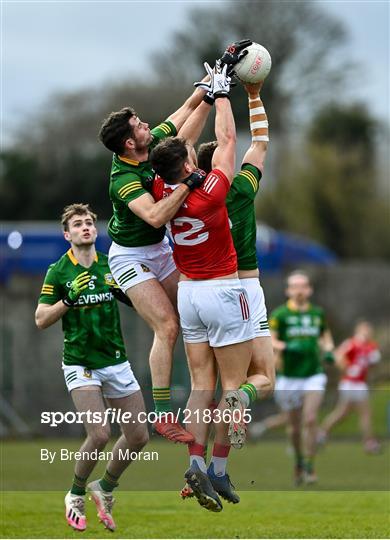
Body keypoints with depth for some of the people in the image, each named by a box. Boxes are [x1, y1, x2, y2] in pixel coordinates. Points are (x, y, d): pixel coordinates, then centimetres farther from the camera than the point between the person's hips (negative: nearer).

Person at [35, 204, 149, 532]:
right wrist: (69, 299, -21)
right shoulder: (58, 272, -5)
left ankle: (105, 488, 26)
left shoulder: (111, 265, 5)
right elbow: (41, 320, -7)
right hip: (81, 364, -4)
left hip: (116, 361, 4)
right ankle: (76, 495, 6)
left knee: (139, 435, 1)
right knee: (100, 435, -19)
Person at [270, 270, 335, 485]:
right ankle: (298, 460, 33)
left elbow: (326, 335, 23)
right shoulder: (280, 314, -4)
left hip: (314, 374, 1)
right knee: (295, 426, 7)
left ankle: (309, 467, -7)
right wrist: (287, 347, -26)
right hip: (290, 376, -1)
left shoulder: (317, 313, 7)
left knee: (310, 420, -14)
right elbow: (269, 341, -9)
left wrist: (328, 350, 3)